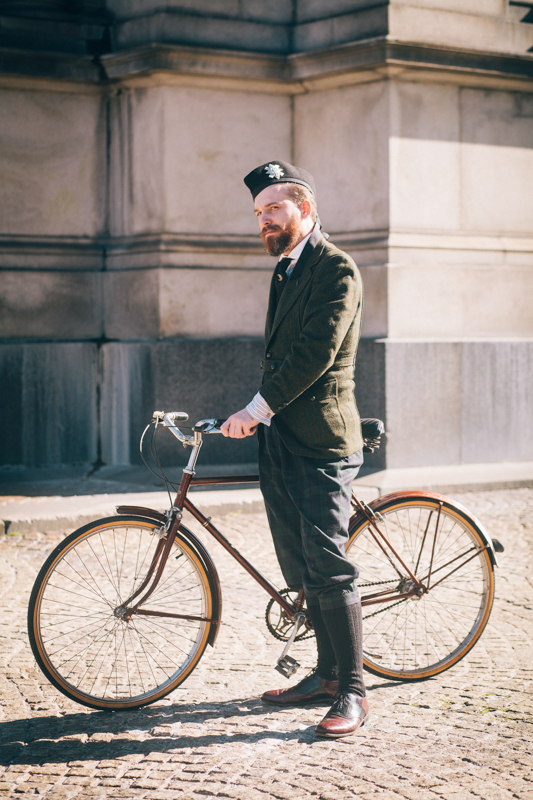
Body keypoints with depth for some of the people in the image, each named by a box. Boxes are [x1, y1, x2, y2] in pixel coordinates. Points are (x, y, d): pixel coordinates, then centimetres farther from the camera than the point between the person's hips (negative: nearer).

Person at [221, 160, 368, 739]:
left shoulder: (337, 270, -9)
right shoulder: (284, 272, 20)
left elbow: (316, 354, -18)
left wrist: (257, 408, -18)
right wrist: (260, 414, 15)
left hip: (321, 440, -9)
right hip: (281, 438, 9)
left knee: (328, 566, -10)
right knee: (302, 567, 12)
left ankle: (352, 692, -3)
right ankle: (327, 674, 22)